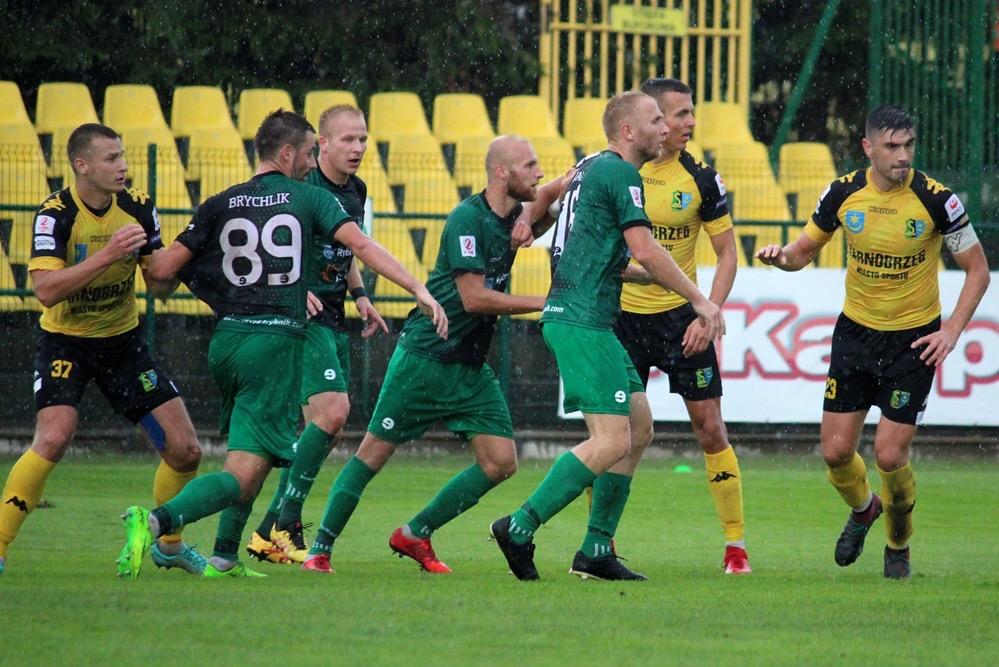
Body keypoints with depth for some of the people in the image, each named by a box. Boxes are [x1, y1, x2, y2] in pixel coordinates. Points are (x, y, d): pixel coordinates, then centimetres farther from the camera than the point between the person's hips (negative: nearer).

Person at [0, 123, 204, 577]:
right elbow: (45, 290, -30)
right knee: (54, 437, -28)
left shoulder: (138, 207, -6)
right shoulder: (56, 214, -19)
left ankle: (169, 544, 25)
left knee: (185, 450, 0)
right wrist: (108, 255, -36)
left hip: (122, 340, 5)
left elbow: (158, 282, 1)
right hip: (65, 341, -5)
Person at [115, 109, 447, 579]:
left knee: (247, 461, 27)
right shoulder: (309, 198, 3)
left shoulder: (221, 205, 9)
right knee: (245, 475, -9)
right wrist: (419, 290, -11)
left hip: (225, 342, 5)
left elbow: (162, 270, 3)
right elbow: (360, 245, -9)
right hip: (275, 345, -5)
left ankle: (224, 558, 21)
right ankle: (155, 521, -31)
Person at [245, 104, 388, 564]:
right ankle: (280, 528, -12)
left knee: (328, 428, 7)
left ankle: (272, 532, 14)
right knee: (332, 413, -19)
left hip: (332, 319, 9)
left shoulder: (356, 191, 11)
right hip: (301, 318, -9)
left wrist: (359, 295, 13)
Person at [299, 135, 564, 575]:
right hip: (425, 355, -7)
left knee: (500, 462, -2)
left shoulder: (513, 215, 5)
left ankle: (414, 535, 10)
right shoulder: (468, 218, -18)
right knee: (375, 452, -2)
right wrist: (542, 303, -17)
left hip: (472, 367, 7)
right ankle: (320, 548, 7)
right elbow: (473, 297, -22)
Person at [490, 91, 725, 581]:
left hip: (567, 316, 11)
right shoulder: (620, 174, -12)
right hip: (583, 323, -11)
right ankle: (519, 529, -10)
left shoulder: (591, 167, 17)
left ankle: (596, 551, 11)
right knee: (612, 441, -13)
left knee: (640, 425, 12)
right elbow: (645, 251, -17)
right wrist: (699, 300, -9)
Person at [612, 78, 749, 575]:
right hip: (624, 315, 0)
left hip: (681, 317, 0)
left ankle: (735, 544, 6)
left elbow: (727, 253, -2)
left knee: (709, 427, -2)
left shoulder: (701, 179, -6)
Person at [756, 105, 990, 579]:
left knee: (889, 455, -9)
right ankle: (863, 509, 34)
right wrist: (782, 256, -16)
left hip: (914, 339, -3)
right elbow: (806, 249, 7)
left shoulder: (936, 200, -16)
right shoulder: (844, 193, -8)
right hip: (855, 331, 3)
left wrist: (951, 332, -15)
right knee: (835, 450, 0)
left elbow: (977, 270, -7)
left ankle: (899, 544, 19)